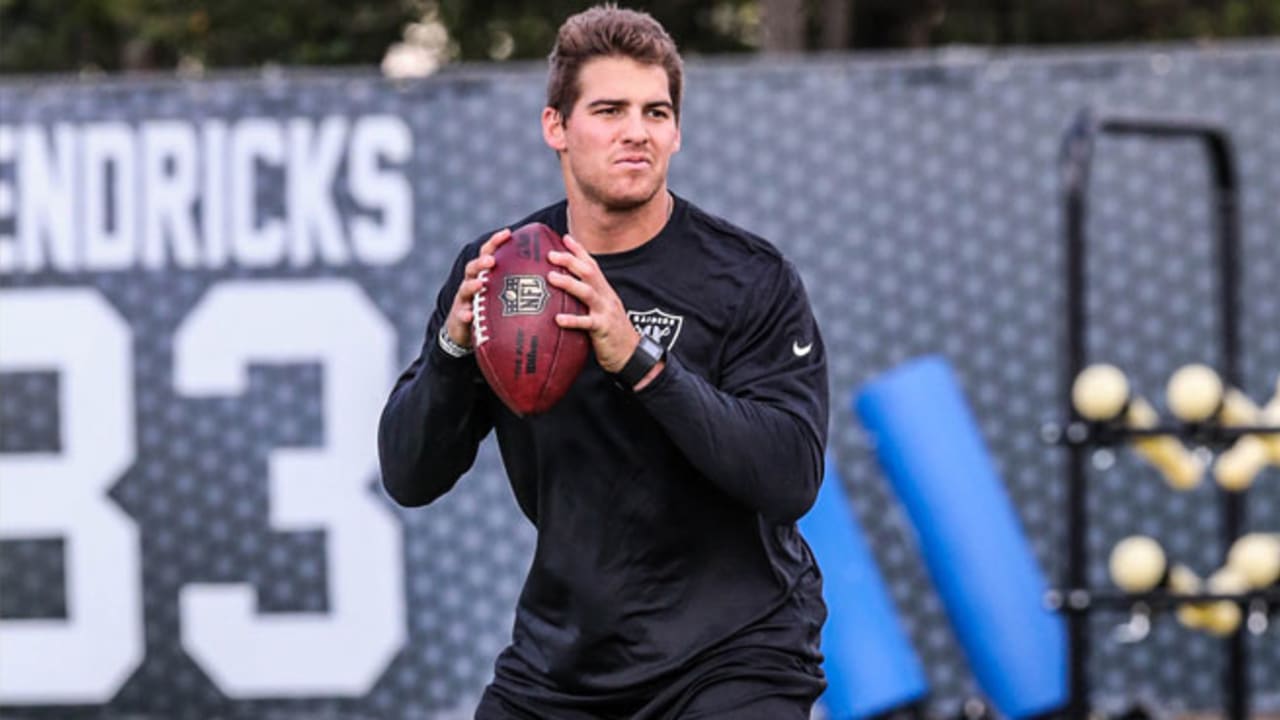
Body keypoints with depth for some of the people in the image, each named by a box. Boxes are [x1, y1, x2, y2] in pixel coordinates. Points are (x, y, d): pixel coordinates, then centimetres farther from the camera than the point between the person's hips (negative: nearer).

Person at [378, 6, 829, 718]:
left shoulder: (753, 277, -11)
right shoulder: (495, 271, 1)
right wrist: (455, 347, -20)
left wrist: (639, 359, -31)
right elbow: (408, 479, -2)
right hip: (558, 655, 4)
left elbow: (791, 480, -22)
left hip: (731, 654, -4)